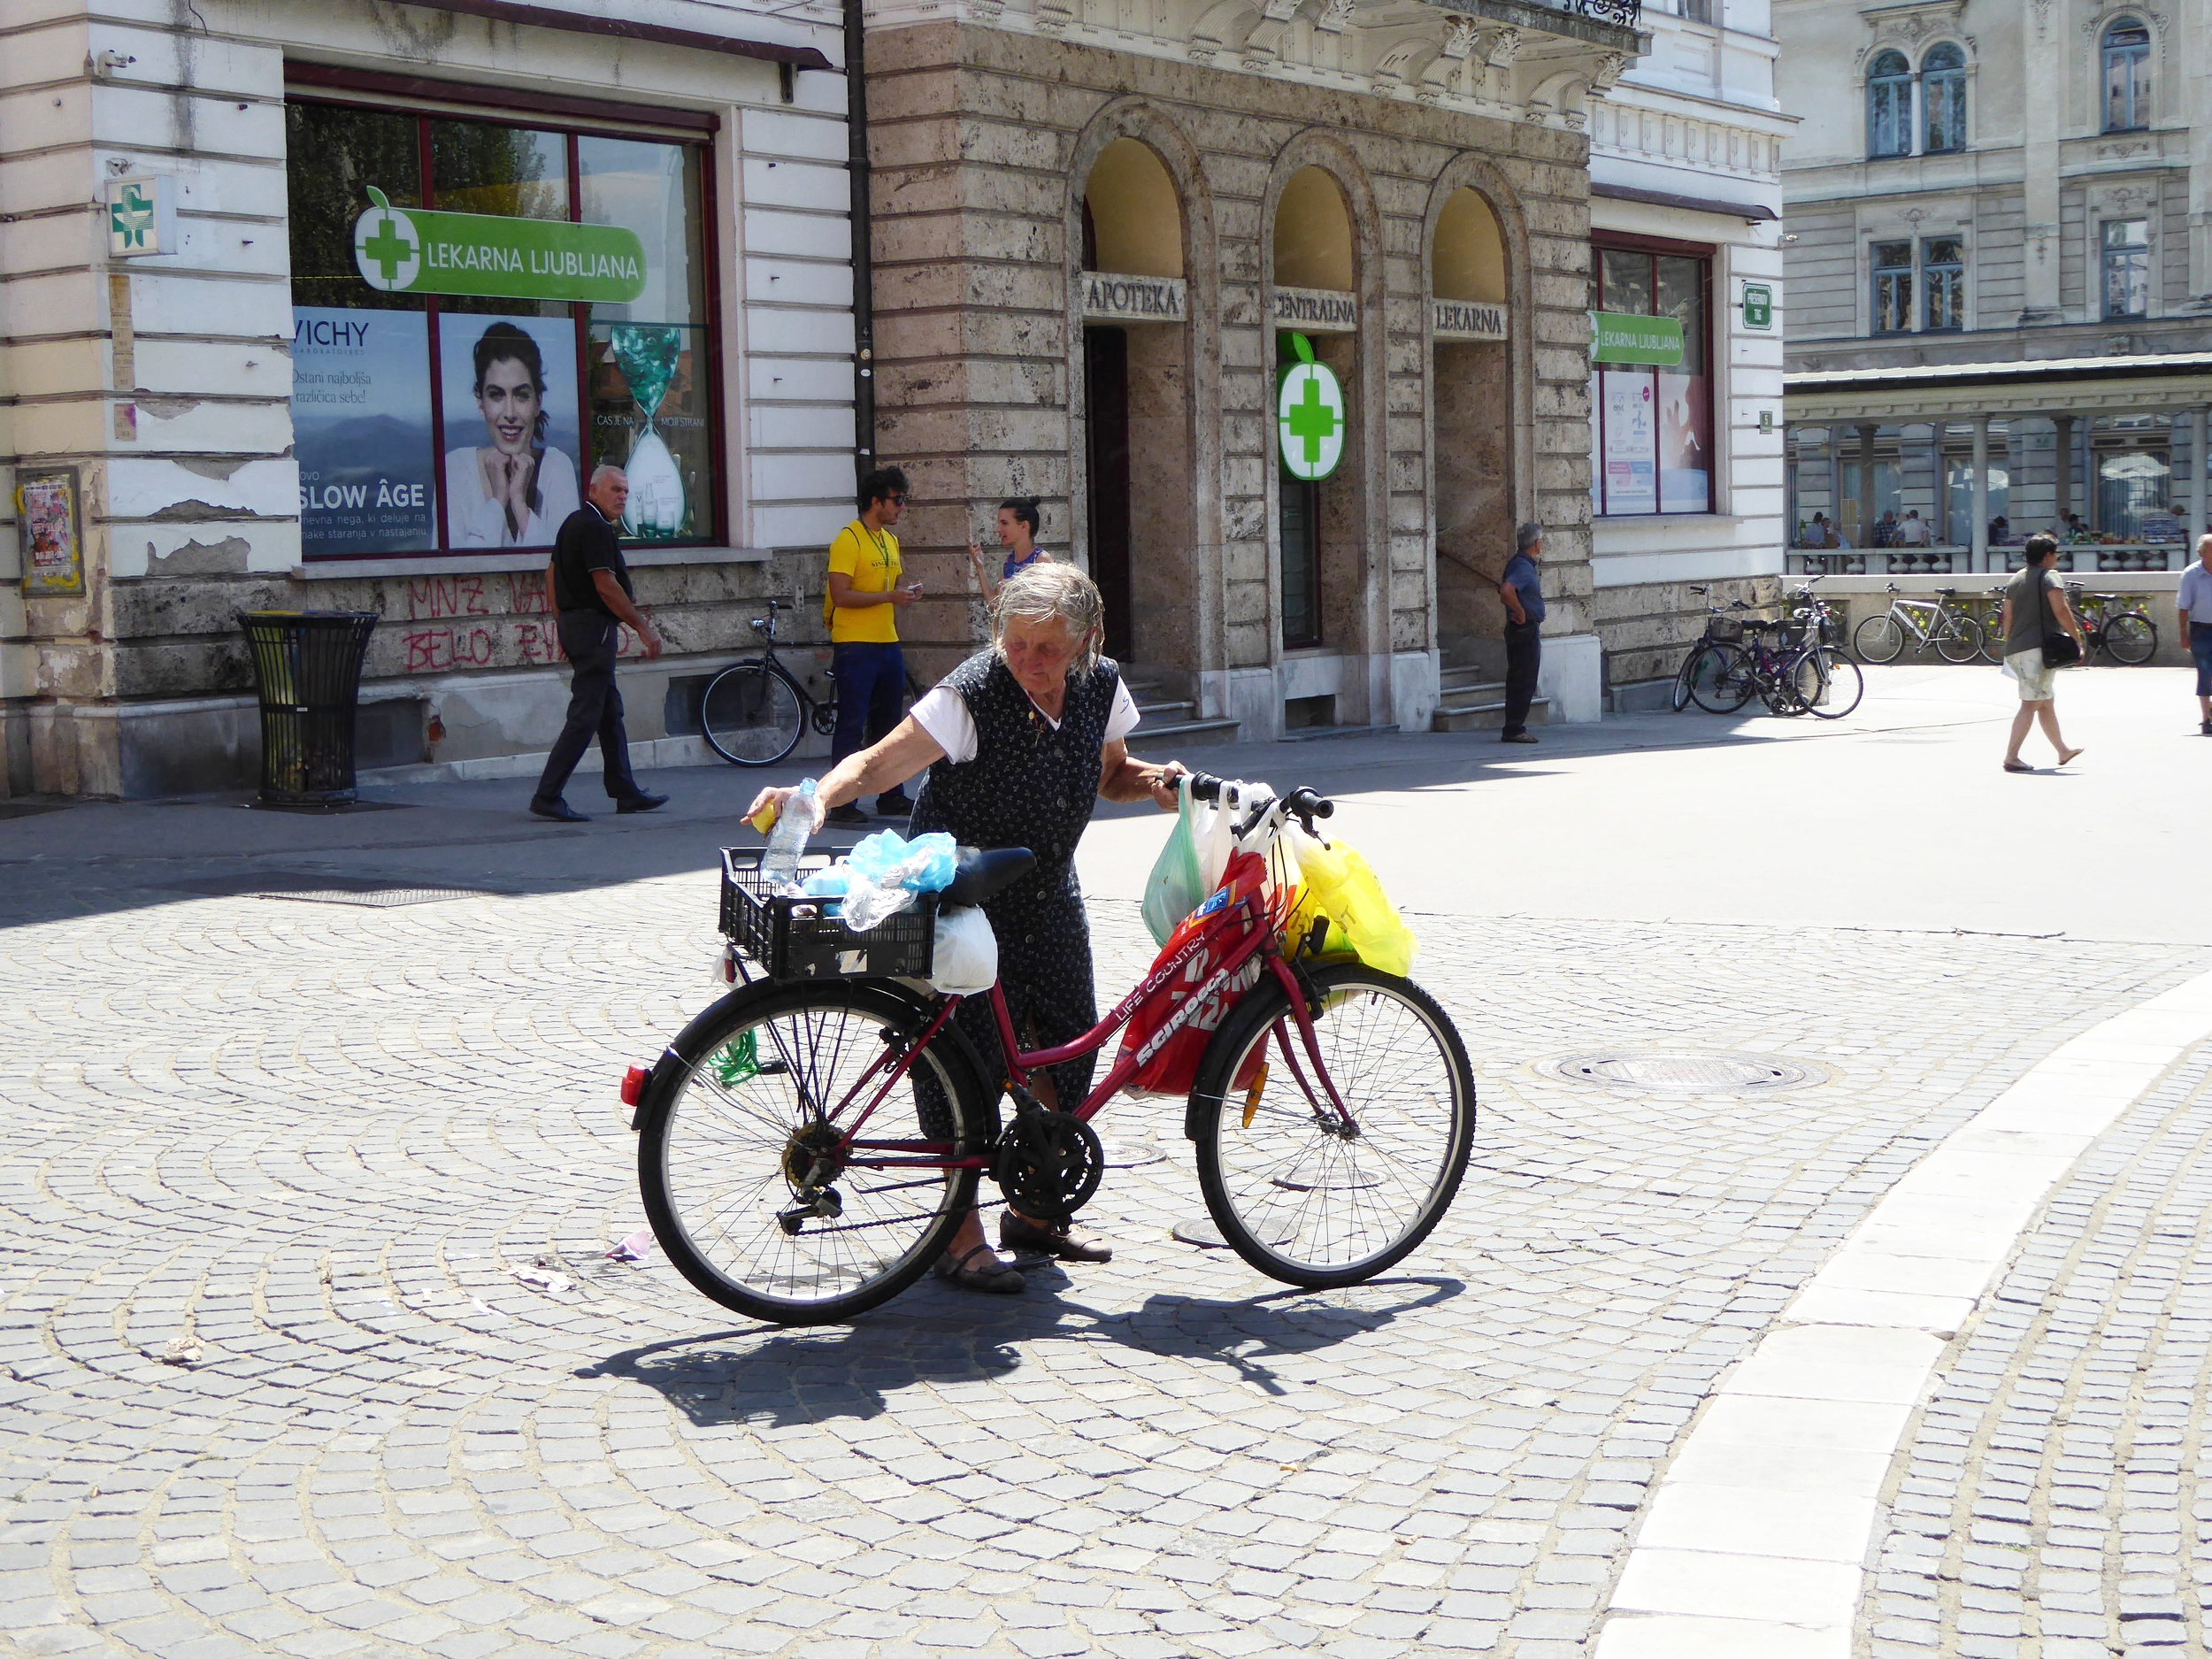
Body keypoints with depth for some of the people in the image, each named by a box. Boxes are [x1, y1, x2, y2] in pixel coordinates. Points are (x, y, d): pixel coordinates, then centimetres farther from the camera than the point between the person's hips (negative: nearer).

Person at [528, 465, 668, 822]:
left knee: (611, 712, 15)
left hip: (574, 621, 11)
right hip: (594, 625, -11)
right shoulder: (596, 528, -15)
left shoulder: (575, 522, 16)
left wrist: (564, 624, 23)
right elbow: (605, 585, -21)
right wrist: (643, 627, -16)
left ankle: (626, 793, 19)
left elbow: (552, 573, 20)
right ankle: (547, 797, -10)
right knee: (585, 716, -10)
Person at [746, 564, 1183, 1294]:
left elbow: (1109, 773, 11)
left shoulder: (1101, 687, -6)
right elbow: (876, 764, -32)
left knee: (1067, 1043, 7)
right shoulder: (970, 696, -25)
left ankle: (1034, 1212, 25)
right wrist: (817, 797, -51)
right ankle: (962, 1236, 4)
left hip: (1047, 893, 6)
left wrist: (1151, 781, -10)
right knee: (969, 1055, -9)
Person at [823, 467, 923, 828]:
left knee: (888, 724, 13)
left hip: (888, 644, 8)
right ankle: (840, 803, -2)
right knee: (852, 726, -6)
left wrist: (906, 592, 4)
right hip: (856, 646, -8)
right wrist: (890, 596, -21)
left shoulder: (890, 540, 15)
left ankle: (891, 796, 22)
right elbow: (840, 596, -19)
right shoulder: (848, 540, -12)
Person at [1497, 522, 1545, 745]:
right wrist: (1521, 612, -22)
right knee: (1524, 682, -8)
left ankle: (1513, 728, 18)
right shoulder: (1524, 567, -18)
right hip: (1526, 629, -10)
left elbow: (1504, 588, 28)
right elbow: (1506, 591, -34)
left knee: (1517, 681, 13)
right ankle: (1514, 730, -7)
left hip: (1519, 630, 10)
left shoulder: (1518, 563, 14)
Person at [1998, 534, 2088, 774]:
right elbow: (2061, 610, -18)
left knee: (2047, 701, 19)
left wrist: (2010, 648, 22)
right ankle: (2011, 757, -15)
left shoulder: (2016, 580, 16)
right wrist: (2078, 640, -14)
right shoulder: (2049, 576, -6)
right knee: (2031, 704, -8)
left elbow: (2007, 619, 16)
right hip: (2039, 647, -8)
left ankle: (2063, 751, 30)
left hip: (2016, 649, 8)